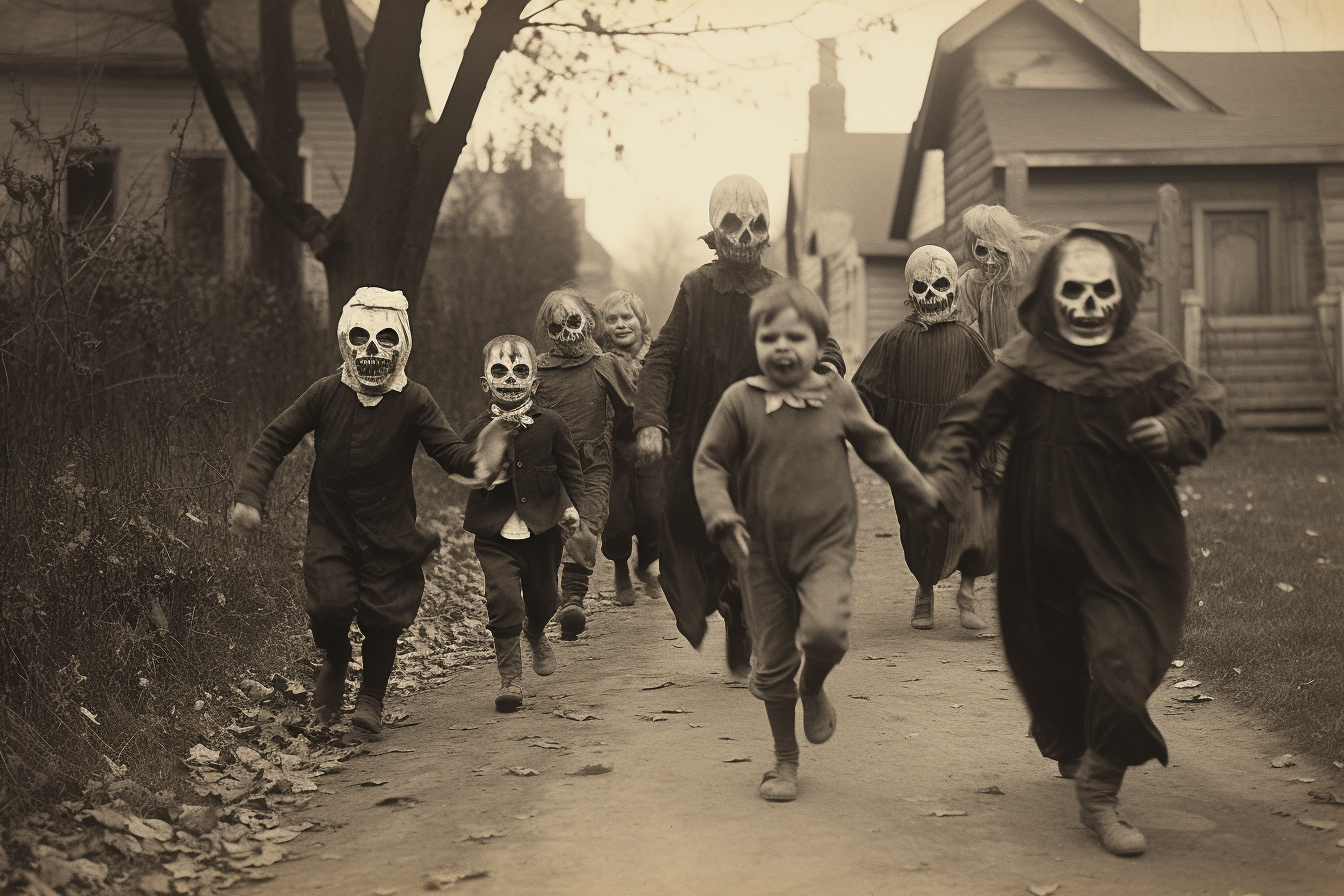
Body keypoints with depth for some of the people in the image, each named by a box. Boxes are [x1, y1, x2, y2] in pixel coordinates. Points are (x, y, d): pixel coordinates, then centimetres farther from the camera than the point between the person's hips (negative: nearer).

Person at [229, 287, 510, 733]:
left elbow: (449, 449, -13)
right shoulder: (326, 393, -4)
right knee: (329, 605, -14)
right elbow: (275, 440, 2)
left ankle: (372, 697, 29)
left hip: (389, 532, 0)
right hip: (331, 527, 1)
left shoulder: (414, 402, -8)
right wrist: (249, 496, -8)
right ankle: (335, 662, 22)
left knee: (382, 616, 2)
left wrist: (476, 462, -38)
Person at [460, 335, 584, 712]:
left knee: (543, 598, 16)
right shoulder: (477, 430, -2)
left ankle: (536, 633, 52)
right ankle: (510, 678, -5)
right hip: (495, 535, -1)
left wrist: (572, 505, -2)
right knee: (503, 599, -15)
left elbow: (571, 468, 7)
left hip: (543, 528, 1)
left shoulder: (550, 424, -2)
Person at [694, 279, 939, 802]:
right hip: (763, 550, 0)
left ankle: (813, 688, 11)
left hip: (826, 543, 0)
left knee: (826, 630, -25)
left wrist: (923, 495, 21)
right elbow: (709, 463, 0)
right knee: (772, 659, 6)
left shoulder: (838, 396, 0)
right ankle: (784, 760, 25)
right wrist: (722, 516, -16)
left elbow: (878, 448, 14)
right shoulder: (739, 401, -5)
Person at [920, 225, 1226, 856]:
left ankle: (1099, 793, 7)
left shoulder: (1151, 360, -1)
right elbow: (969, 421, -4)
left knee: (1122, 664, -11)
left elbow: (1206, 404, 10)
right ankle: (1072, 751, 47)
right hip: (1046, 549, 1)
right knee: (1053, 663, 15)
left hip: (1127, 548, 0)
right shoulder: (1025, 364, -6)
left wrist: (1176, 429, -12)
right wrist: (945, 472, -21)